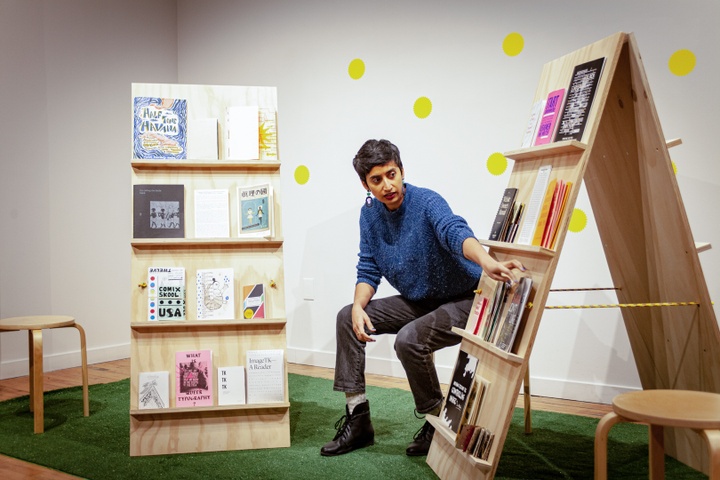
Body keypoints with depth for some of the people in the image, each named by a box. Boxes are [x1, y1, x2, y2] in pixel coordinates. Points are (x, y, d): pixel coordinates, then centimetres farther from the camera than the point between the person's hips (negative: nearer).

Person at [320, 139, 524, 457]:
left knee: (409, 339, -31)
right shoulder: (370, 215, 0)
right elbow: (369, 269, 3)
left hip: (462, 300, -7)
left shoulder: (426, 202, -21)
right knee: (347, 318, -4)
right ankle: (358, 420, 1)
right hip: (418, 302, 7)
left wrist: (487, 262, -63)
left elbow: (455, 231, -42)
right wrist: (358, 306, -18)